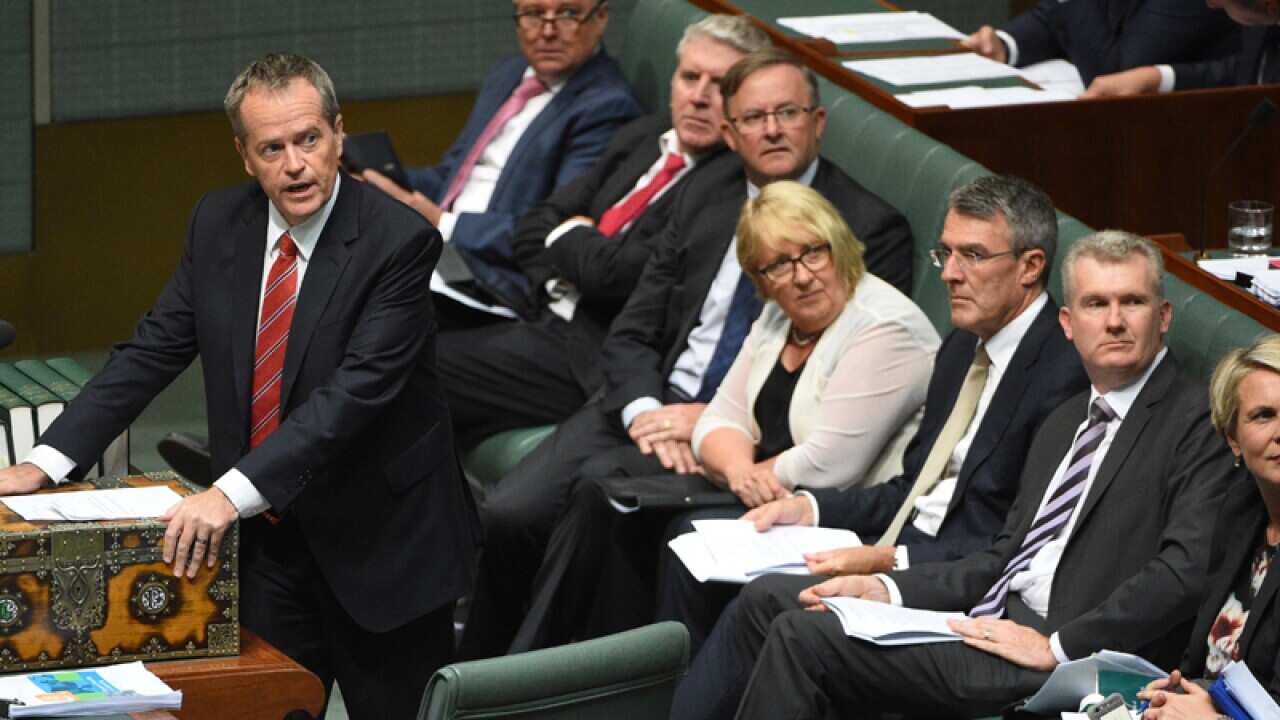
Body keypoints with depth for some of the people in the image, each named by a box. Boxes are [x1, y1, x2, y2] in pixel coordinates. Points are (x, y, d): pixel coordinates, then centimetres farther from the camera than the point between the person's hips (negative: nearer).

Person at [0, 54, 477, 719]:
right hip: (266, 539, 4)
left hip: (379, 541, -4)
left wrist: (234, 491, -34)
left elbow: (358, 391, -26)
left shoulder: (398, 240, -18)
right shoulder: (218, 224, 1)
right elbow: (153, 350, 4)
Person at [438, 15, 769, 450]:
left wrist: (568, 237, 2)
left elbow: (619, 273, -19)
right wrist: (580, 248, -6)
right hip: (544, 322, 8)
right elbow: (532, 232, 14)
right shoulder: (641, 139, 14)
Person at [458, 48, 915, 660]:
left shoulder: (872, 229, -4)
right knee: (506, 513, -17)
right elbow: (630, 334, 12)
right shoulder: (706, 194, 13)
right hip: (657, 400, 5)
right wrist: (644, 411, -11)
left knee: (598, 486, -29)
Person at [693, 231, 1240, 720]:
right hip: (996, 616, 9)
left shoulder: (1197, 423, -6)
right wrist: (888, 590, 4)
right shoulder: (1065, 422, 23)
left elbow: (1185, 571, -19)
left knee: (805, 637, -18)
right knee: (769, 600, 2)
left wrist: (1058, 646, -21)